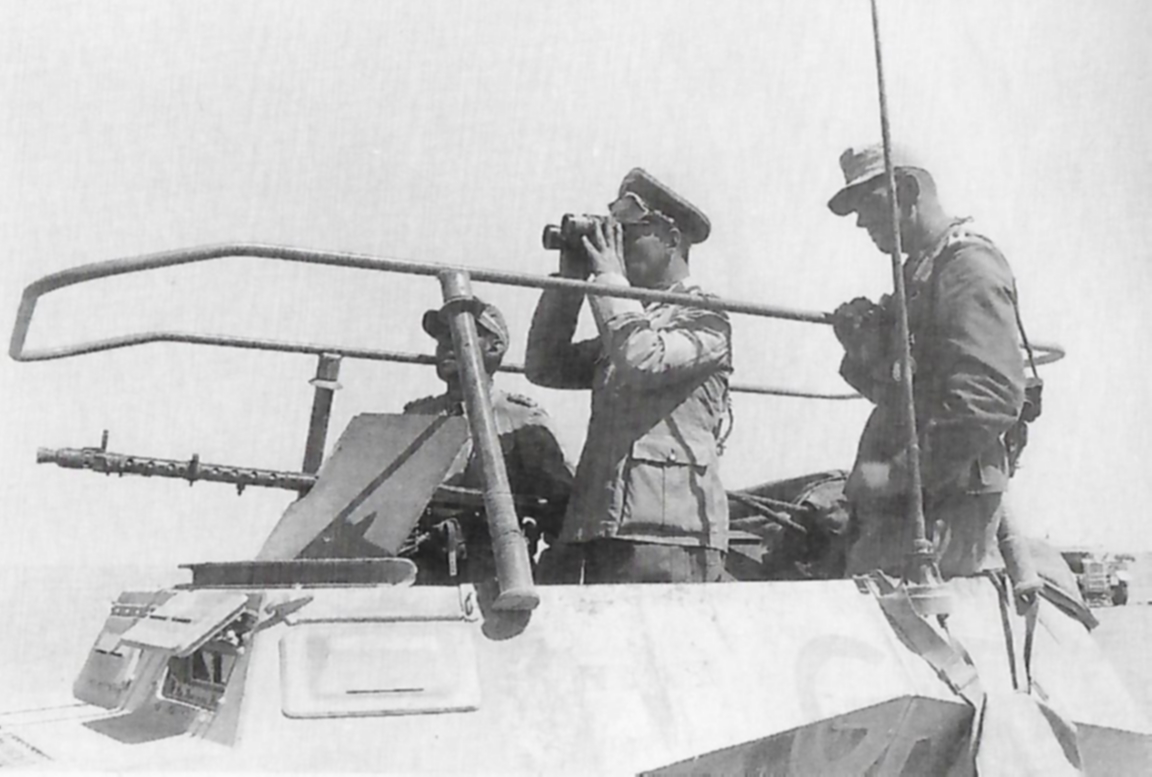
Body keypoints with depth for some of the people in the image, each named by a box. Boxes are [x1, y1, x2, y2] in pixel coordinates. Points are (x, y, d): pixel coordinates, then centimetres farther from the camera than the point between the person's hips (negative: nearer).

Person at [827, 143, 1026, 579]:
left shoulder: (970, 266, -8)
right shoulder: (917, 274, 23)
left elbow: (994, 399, -20)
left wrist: (898, 473, -21)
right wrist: (861, 350, 5)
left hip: (943, 504, -9)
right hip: (896, 510, 9)